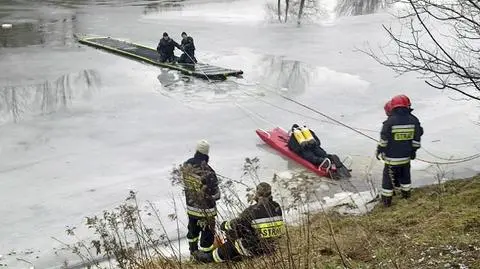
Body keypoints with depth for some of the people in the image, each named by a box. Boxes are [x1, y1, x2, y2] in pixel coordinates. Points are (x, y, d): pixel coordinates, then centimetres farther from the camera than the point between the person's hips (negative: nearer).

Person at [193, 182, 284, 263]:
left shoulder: (252, 211, -21)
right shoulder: (277, 207, -4)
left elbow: (236, 223, -10)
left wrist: (224, 225, 9)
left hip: (255, 249, -6)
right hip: (272, 247, 6)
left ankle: (211, 257, 31)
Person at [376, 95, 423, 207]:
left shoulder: (390, 121, -18)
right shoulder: (414, 121, -7)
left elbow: (383, 140, -11)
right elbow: (416, 140, 0)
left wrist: (379, 151, 3)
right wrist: (413, 151, 14)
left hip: (392, 157, -4)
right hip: (406, 157, 4)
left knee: (388, 177, 9)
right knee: (405, 176, 23)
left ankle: (386, 200, 15)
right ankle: (406, 195, 38)